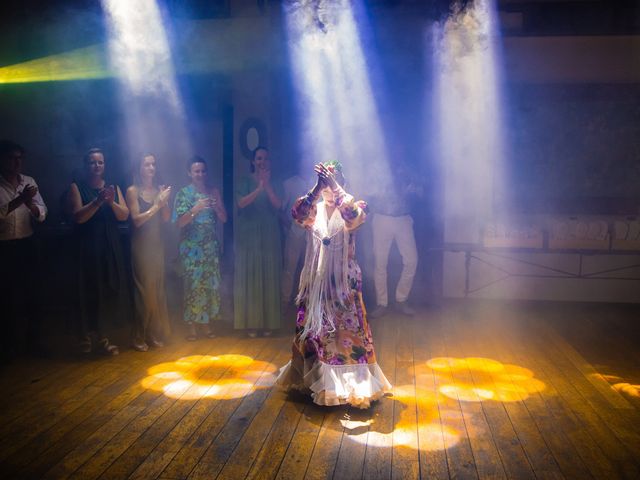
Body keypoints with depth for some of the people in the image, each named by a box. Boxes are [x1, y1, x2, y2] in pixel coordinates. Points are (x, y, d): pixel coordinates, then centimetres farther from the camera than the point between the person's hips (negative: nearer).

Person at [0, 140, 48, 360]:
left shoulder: (29, 181, 5)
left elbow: (42, 215, 1)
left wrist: (30, 204, -18)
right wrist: (20, 200, -28)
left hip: (27, 245, 3)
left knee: (31, 293, 8)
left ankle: (33, 341, 20)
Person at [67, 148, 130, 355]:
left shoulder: (113, 187, 11)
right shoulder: (77, 187, 1)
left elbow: (125, 215, 0)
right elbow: (78, 217, -12)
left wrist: (112, 202, -17)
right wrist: (98, 201, -23)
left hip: (111, 247, 4)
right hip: (88, 247, -4)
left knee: (109, 289, 4)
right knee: (91, 290, -5)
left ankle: (98, 334, 16)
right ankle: (88, 335, 7)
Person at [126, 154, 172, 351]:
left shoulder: (159, 189, 9)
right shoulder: (133, 191, -4)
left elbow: (166, 218, 6)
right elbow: (137, 220, -11)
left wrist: (164, 201, -10)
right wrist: (157, 205, -15)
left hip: (157, 244, 4)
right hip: (141, 245, -4)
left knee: (157, 289, 7)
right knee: (144, 290, -3)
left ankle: (156, 333, 17)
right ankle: (140, 337, 7)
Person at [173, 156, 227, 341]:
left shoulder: (213, 192, 8)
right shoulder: (183, 194, -2)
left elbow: (223, 218, 7)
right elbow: (179, 222, -9)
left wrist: (217, 206, -12)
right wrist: (195, 209, -23)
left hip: (210, 246, 4)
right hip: (191, 247, -4)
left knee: (211, 284, 4)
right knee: (193, 285, -4)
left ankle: (207, 323, 15)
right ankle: (191, 325, 5)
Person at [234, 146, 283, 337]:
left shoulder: (273, 183, 10)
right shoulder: (245, 182, 4)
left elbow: (278, 205, -5)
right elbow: (241, 203, -12)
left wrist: (267, 185, -16)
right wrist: (259, 188, -24)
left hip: (269, 237, 2)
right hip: (249, 236, -2)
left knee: (269, 279, 2)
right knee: (250, 278, -3)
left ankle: (268, 322, 10)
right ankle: (251, 323, 3)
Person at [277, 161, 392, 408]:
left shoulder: (350, 209, 0)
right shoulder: (314, 210, 6)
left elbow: (354, 216, -25)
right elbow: (298, 214, -17)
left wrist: (334, 186, -31)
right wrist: (317, 187, -29)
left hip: (343, 280, -3)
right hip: (316, 280, 3)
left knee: (347, 330, -3)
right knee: (313, 328, 7)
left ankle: (351, 383, 5)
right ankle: (313, 378, 22)